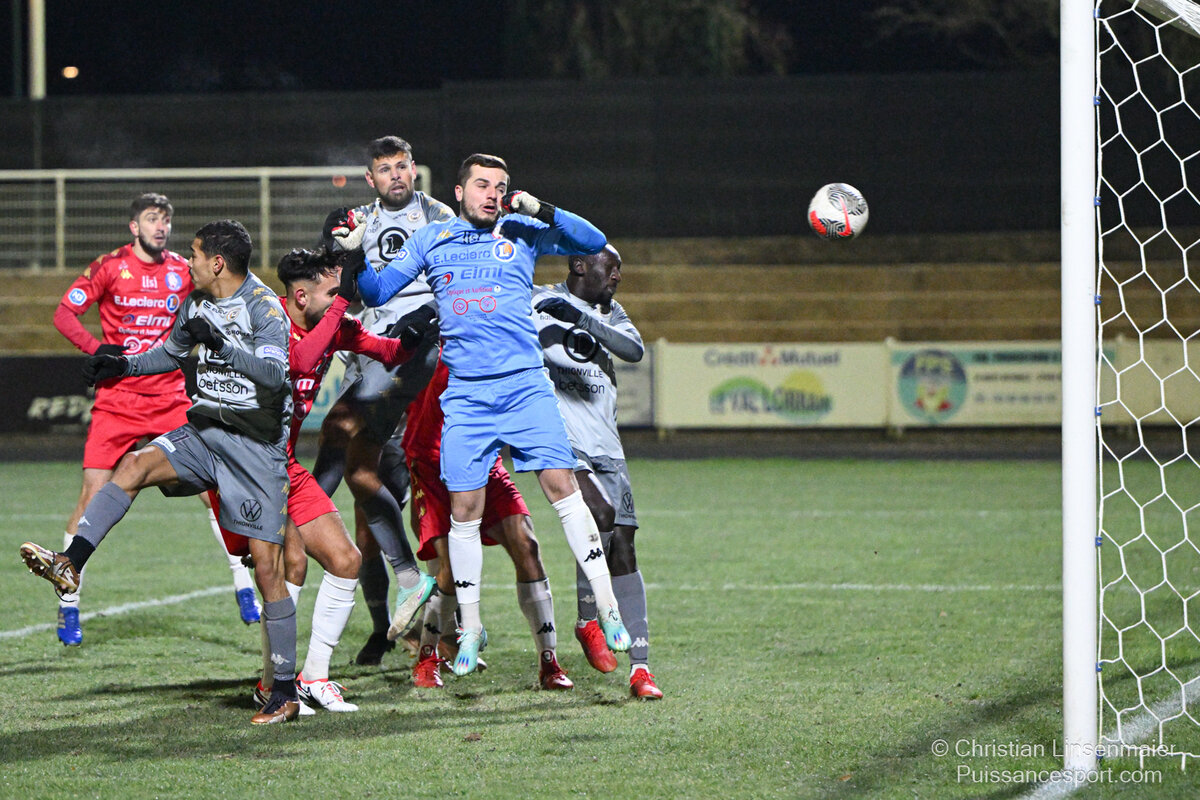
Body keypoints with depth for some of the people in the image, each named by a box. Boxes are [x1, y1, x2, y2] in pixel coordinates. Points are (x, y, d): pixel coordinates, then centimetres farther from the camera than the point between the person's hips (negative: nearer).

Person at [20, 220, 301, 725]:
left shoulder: (265, 309, -13)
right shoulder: (196, 302, 10)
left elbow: (274, 375, -28)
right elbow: (171, 354, 29)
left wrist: (221, 343, -37)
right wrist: (124, 365, 15)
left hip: (257, 445, -7)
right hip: (204, 432, 7)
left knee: (267, 562, -8)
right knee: (135, 464, -21)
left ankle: (285, 692, -3)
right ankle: (70, 565, -31)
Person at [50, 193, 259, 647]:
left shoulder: (183, 272, 7)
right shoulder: (110, 268, -1)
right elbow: (64, 313, -1)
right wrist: (96, 348, -16)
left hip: (171, 399, 2)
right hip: (117, 400, -2)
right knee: (93, 497, -7)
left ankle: (244, 587, 4)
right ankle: (68, 606, 3)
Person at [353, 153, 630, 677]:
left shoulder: (522, 232, 10)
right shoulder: (431, 240, 13)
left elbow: (593, 243, 3)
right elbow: (376, 292, 14)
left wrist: (541, 211, -10)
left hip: (525, 387, -1)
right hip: (465, 393, 1)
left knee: (561, 485, -11)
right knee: (464, 509, -1)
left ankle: (607, 606, -6)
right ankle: (470, 628, 12)